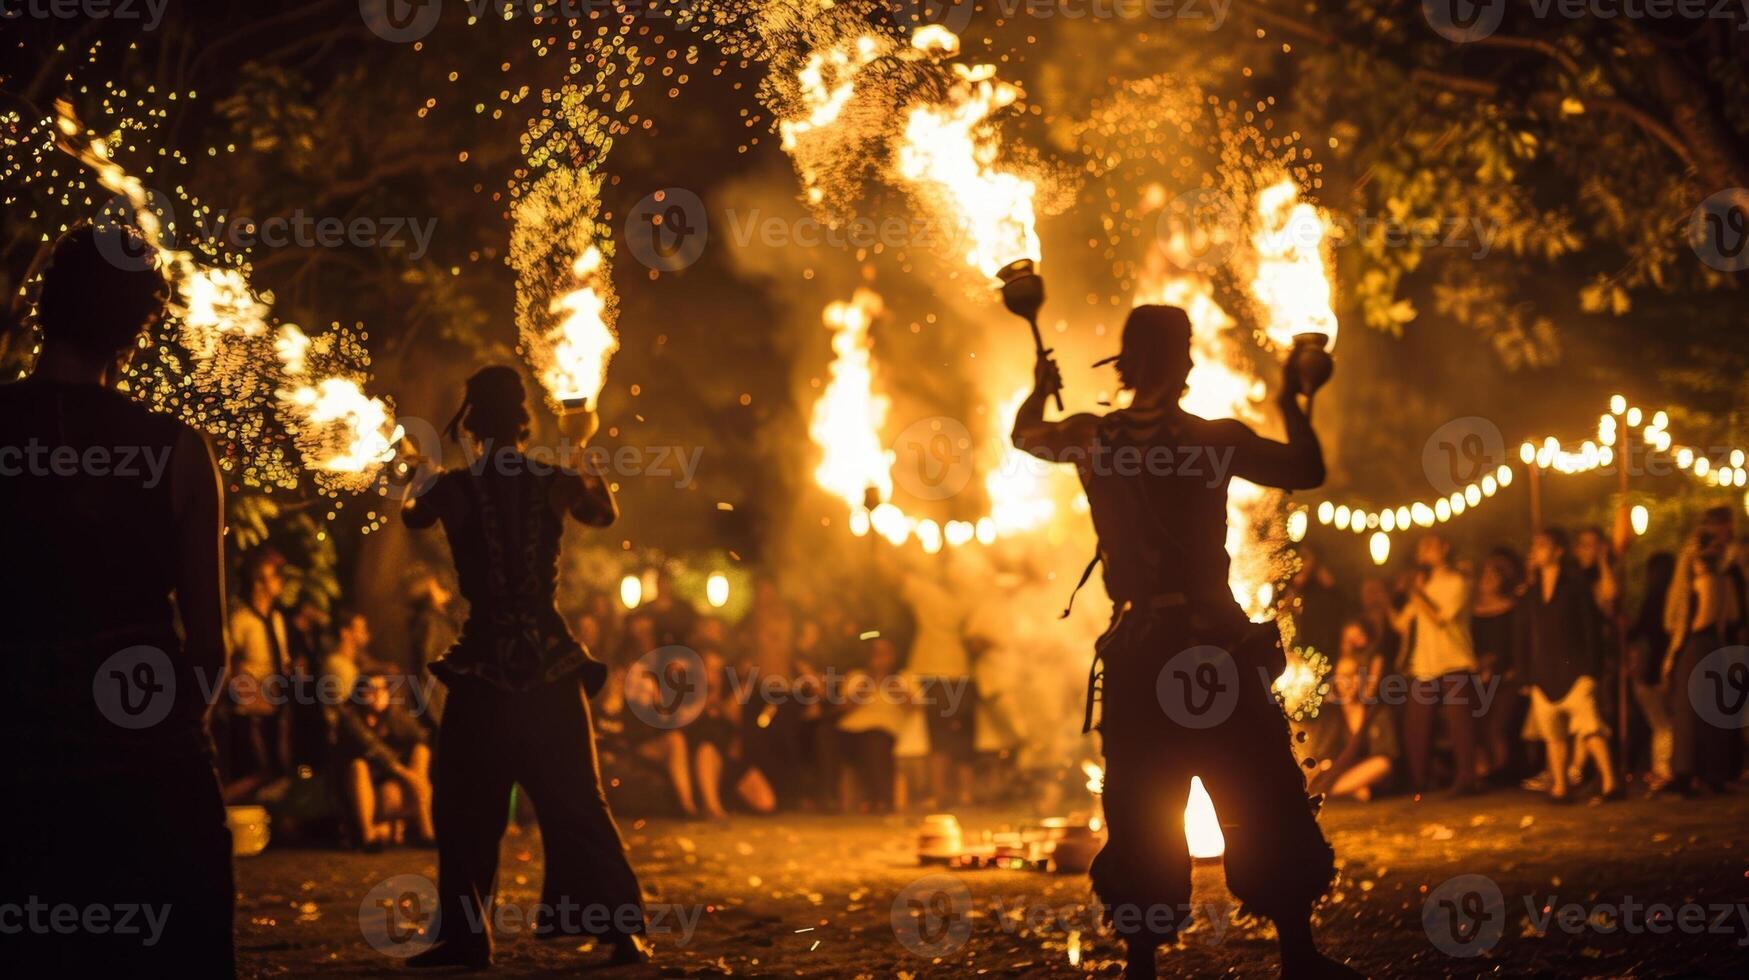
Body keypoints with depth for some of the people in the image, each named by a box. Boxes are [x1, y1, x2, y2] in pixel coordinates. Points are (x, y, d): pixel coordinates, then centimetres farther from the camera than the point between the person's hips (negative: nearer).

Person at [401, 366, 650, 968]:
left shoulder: (454, 490, -6)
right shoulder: (555, 484, -1)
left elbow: (410, 515, 18)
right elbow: (606, 513, 21)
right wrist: (583, 459, 37)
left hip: (484, 668, -2)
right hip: (551, 663, 2)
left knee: (465, 810, 10)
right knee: (577, 804, 10)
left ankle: (465, 936, 9)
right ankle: (624, 929, 6)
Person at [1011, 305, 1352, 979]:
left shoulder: (1091, 437, 2)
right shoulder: (1216, 438, -8)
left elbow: (1024, 435, 23)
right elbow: (1307, 470, 0)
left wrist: (1040, 390, 43)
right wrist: (1292, 404, 17)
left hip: (1135, 647, 3)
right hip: (1216, 642, -3)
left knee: (1139, 819, 10)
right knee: (1267, 806, 6)